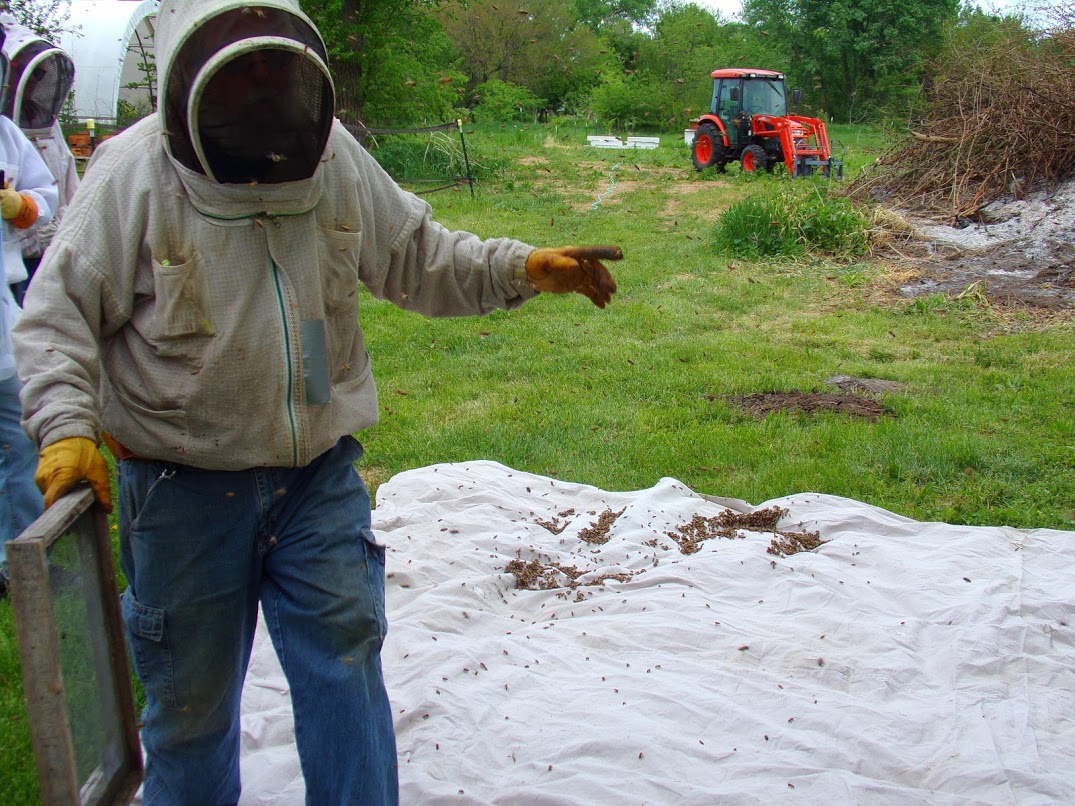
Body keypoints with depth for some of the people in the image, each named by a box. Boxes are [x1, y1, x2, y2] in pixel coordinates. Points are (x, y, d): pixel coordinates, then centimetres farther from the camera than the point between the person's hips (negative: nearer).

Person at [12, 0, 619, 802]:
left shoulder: (334, 157, -2)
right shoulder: (136, 171, -13)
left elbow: (418, 256, 8)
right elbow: (59, 313, -7)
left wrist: (523, 269, -6)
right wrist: (66, 427, -22)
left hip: (319, 473, 2)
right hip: (185, 487, -1)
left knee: (345, 660, 1)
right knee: (193, 690, 15)